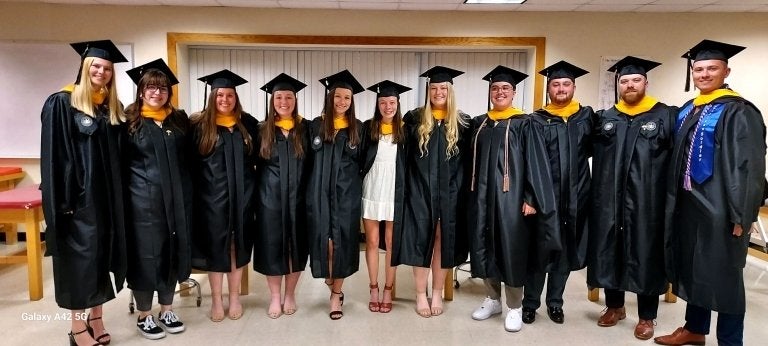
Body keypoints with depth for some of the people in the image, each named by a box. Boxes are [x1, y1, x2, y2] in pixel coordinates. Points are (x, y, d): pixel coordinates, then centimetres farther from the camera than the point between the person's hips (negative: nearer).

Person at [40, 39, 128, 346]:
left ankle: (96, 319, 24)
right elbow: (53, 153, -10)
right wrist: (60, 197, -16)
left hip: (107, 193, 6)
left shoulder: (113, 108, 11)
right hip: (78, 192, -5)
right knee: (80, 255, 0)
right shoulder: (62, 102, -6)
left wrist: (117, 192, 8)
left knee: (102, 253, 11)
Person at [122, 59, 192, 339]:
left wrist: (186, 195, 6)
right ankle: (144, 316, 19)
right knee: (145, 254, 4)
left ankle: (166, 310, 25)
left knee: (171, 252, 10)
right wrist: (123, 199, -9)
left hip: (176, 199, 4)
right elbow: (119, 165, -2)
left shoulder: (179, 121, 9)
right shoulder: (129, 121, -2)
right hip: (143, 200, -4)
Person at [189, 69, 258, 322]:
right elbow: (191, 163, 0)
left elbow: (257, 157, 12)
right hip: (212, 194, -2)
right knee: (216, 244, 6)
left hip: (242, 194, 2)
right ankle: (216, 299, 19)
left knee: (238, 243, 8)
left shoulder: (248, 124, 5)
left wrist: (251, 185, 4)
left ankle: (234, 297, 22)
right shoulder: (199, 124, -1)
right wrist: (197, 189, -7)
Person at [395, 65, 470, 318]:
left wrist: (464, 190, 0)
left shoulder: (462, 123, 4)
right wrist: (410, 187, -3)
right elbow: (404, 156, 4)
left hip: (450, 193, 1)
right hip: (420, 191, -1)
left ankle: (437, 294, 22)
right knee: (421, 242, 2)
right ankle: (421, 295, 16)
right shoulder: (414, 119, 2)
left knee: (443, 242, 7)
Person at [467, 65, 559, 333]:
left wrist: (531, 198, -14)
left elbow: (534, 162, -6)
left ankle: (515, 308, 15)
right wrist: (473, 194, 9)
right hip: (482, 195, 5)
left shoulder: (523, 123, -1)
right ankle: (492, 300, 26)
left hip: (510, 195, -4)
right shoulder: (479, 124, 12)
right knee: (485, 247, 9)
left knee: (511, 250, 0)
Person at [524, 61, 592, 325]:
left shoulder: (587, 116, 8)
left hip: (576, 196, 3)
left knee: (565, 251, 12)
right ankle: (530, 303, 18)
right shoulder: (537, 120, 0)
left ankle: (555, 302, 26)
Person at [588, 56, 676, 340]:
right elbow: (596, 158, 9)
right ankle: (614, 306, 28)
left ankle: (647, 316, 20)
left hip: (647, 200, -3)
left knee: (645, 254, 6)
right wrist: (596, 195, -1)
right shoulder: (605, 118, 10)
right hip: (609, 199, 3)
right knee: (610, 252, 10)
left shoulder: (666, 116, 1)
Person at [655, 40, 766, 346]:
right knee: (693, 268, 16)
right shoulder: (686, 111, 11)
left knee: (723, 274, 3)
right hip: (688, 203, 7)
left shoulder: (738, 112, -11)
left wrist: (741, 215, -18)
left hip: (719, 207, -7)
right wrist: (674, 199, 10)